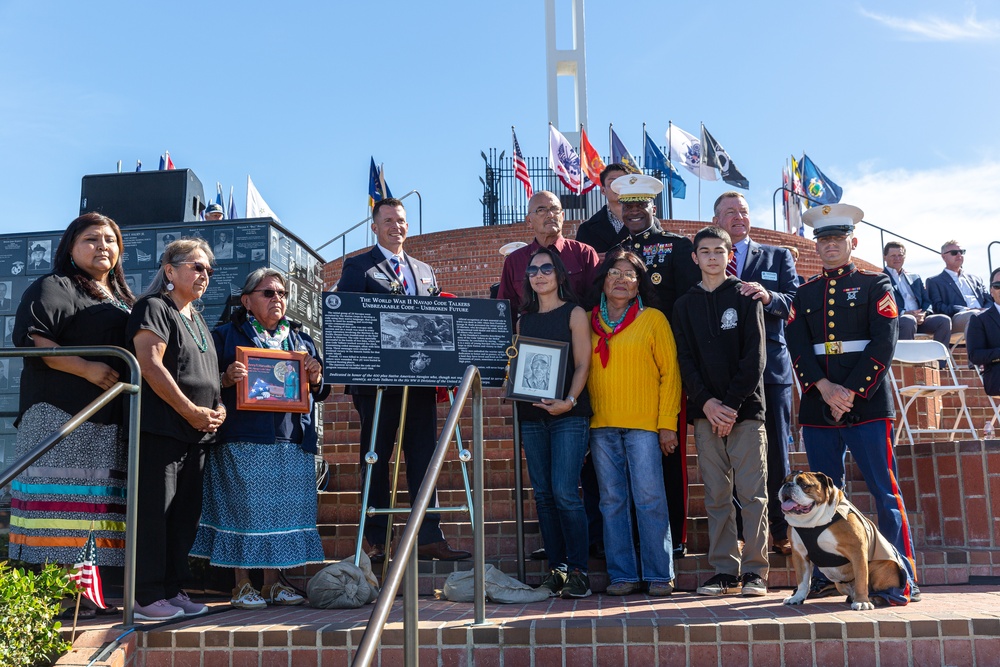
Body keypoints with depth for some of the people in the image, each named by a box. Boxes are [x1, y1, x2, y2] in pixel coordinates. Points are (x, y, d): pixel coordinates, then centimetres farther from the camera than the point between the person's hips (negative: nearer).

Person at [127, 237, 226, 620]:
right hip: (160, 429, -8)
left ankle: (173, 590, 17)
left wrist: (219, 408, 6)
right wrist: (192, 411, -15)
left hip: (197, 433, 9)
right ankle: (147, 597, 1)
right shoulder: (153, 308, -4)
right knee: (154, 512, -6)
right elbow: (151, 366, -15)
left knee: (185, 515, 10)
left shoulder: (198, 321, 22)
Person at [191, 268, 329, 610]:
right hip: (243, 440, -4)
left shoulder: (300, 340, 20)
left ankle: (273, 583, 14)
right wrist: (227, 378, -18)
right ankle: (242, 585, 6)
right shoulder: (227, 335, 8)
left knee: (285, 509, 4)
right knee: (244, 507, -4)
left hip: (292, 440, 4)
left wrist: (316, 377, -1)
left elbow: (319, 392, 21)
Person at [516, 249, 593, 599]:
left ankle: (577, 570, -3)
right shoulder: (524, 319, 17)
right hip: (532, 414, 5)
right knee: (543, 494, 4)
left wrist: (569, 400, -18)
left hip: (569, 414, -5)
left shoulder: (574, 314, 3)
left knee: (564, 491, -12)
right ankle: (556, 568, 11)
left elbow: (582, 364, -4)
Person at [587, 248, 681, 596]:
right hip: (601, 424, 3)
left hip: (644, 423, -3)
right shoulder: (589, 322, 14)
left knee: (650, 499, -5)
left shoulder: (653, 319, 5)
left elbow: (670, 372, 2)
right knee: (612, 501, 5)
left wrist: (667, 422, -5)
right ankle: (622, 574, 12)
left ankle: (659, 575, 5)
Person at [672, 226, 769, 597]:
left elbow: (754, 356, -2)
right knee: (716, 495, 3)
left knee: (751, 492, -3)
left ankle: (754, 571, 4)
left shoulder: (745, 297, 6)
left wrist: (732, 404, -11)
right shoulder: (685, 305, 13)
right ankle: (724, 571, 9)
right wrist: (706, 403, -9)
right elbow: (685, 360, 6)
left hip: (745, 408, -2)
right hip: (705, 411, 2)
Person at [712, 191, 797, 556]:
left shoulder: (778, 257, 14)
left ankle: (781, 529, 11)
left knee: (775, 451, 2)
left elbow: (795, 303, -1)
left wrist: (768, 296, -19)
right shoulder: (702, 262, 13)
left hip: (770, 367, 0)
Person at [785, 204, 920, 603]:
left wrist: (851, 392, -12)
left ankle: (903, 580, 2)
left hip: (868, 401, -3)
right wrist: (825, 388, -12)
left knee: (885, 491, -4)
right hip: (818, 406, 3)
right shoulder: (805, 295, 16)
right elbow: (797, 348, 4)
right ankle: (827, 578, 14)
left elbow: (884, 344, -4)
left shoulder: (875, 285, 7)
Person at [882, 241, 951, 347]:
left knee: (944, 320, -22)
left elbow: (927, 302, 19)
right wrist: (903, 313, -21)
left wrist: (923, 314, -5)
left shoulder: (915, 278, 28)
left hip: (920, 319, 5)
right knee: (909, 320, -38)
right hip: (895, 320, -5)